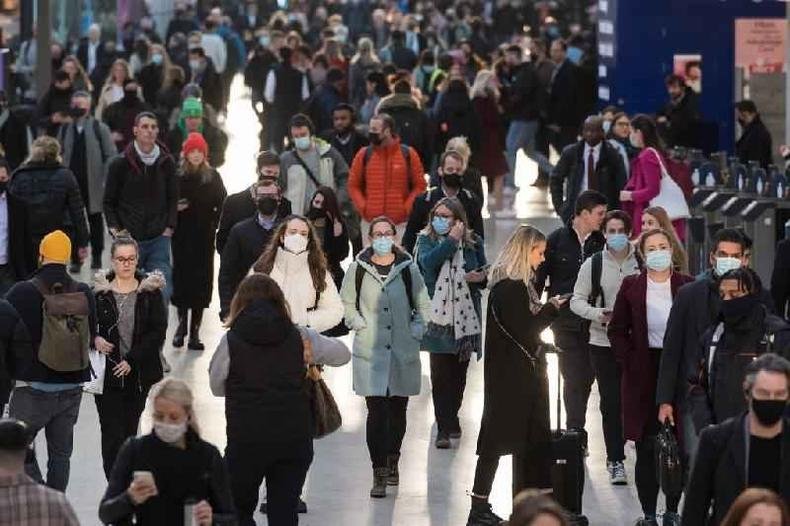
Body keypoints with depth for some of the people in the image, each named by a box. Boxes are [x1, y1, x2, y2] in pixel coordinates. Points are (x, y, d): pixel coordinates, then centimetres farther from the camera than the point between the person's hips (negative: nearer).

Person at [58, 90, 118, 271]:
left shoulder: (100, 129, 0)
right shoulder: (65, 129, 8)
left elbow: (111, 155, -1)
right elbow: (59, 156, 11)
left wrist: (106, 180, -9)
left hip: (93, 185, -2)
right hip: (71, 183, 2)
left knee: (95, 220, 9)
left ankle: (96, 256, 22)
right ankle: (75, 259, 9)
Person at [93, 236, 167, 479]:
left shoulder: (151, 291, 1)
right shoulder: (99, 291, 0)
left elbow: (158, 332, -3)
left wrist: (131, 360, -11)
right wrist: (95, 339, -13)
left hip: (138, 374, 1)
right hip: (107, 374, -1)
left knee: (129, 431, 9)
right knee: (112, 434, -8)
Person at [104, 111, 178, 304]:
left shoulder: (166, 163, 5)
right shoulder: (121, 163, -1)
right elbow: (109, 201, 7)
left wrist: (169, 228, 2)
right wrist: (114, 229, -6)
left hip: (158, 239, 1)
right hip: (128, 238, -1)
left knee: (163, 291, -7)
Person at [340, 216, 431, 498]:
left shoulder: (408, 268, 1)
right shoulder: (358, 268, 0)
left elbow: (423, 304, 12)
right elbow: (347, 302, 13)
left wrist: (416, 330, 0)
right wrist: (357, 324, -1)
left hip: (403, 351, 2)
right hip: (370, 351, -2)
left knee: (398, 410, 10)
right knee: (376, 411, -10)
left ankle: (392, 461, 31)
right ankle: (379, 473, -7)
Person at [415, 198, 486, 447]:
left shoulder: (473, 242, 7)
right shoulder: (427, 239, 2)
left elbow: (485, 272, 17)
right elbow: (428, 262, -19)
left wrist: (480, 277, -6)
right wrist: (451, 240, -17)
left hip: (466, 314, 3)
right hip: (438, 313, -2)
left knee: (459, 371, 11)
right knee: (440, 373, -7)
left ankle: (451, 417, 30)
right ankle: (444, 429, -6)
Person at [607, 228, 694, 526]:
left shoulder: (687, 286, 1)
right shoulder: (631, 287, 3)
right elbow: (616, 330, 8)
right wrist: (629, 362, -3)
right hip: (643, 376, 0)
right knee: (646, 450, 2)